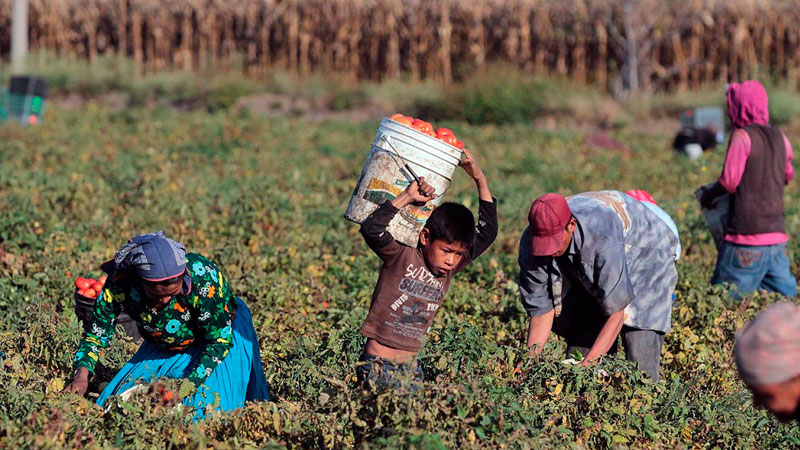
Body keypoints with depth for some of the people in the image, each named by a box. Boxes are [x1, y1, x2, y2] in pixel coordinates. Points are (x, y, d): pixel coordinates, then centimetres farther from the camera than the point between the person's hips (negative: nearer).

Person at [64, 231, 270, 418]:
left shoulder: (203, 277, -38)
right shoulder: (119, 283, -30)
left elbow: (220, 339, -28)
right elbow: (97, 333, -17)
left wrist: (192, 383, -36)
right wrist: (82, 373, -35)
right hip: (161, 349, 4)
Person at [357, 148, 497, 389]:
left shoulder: (449, 269, 8)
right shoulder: (400, 257, -8)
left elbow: (486, 233, 11)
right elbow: (372, 229, -26)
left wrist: (481, 181, 5)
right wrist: (407, 197, -21)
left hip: (410, 367, 6)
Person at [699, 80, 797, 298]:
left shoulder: (742, 136, -9)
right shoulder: (780, 137, 11)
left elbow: (729, 182, -11)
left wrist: (707, 195, 7)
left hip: (747, 238, -7)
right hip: (777, 234, 7)